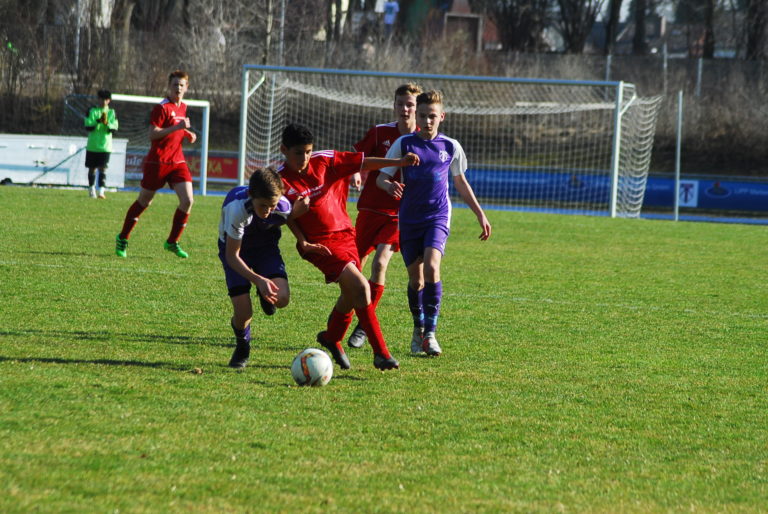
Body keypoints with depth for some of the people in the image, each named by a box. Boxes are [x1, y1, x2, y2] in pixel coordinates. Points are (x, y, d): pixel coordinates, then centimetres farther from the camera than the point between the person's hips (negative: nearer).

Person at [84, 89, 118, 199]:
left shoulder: (112, 112, 5)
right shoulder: (92, 111, 4)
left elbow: (115, 128, -2)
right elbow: (87, 126, -6)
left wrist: (107, 124, -22)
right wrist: (98, 121, -21)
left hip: (105, 146, -1)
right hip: (92, 145, 1)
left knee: (102, 168, -10)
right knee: (92, 169, 9)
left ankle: (101, 191, -16)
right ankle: (91, 189, 23)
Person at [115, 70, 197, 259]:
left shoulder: (183, 107, 13)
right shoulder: (162, 107, -12)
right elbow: (152, 134, -21)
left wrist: (187, 134, 8)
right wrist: (177, 127, -27)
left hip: (177, 161, 6)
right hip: (158, 162, -6)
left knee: (187, 200, -10)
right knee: (144, 201, 6)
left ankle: (172, 242, 3)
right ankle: (122, 239, 23)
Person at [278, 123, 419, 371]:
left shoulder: (325, 161, -4)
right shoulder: (281, 180, -11)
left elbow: (362, 162, -3)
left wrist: (398, 162, -10)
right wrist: (303, 242, -12)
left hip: (344, 233, 5)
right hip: (318, 243, -5)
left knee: (351, 294, 14)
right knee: (361, 288, -19)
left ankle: (331, 338, 44)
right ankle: (381, 353, -14)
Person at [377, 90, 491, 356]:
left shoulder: (451, 147, 3)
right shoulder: (404, 144, -2)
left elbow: (460, 182, 17)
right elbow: (381, 177, -4)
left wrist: (480, 214, 20)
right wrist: (389, 186, -28)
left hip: (438, 216, -1)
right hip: (410, 219, 1)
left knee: (431, 267, -23)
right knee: (415, 278, 4)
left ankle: (431, 333, -20)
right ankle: (418, 328, 27)